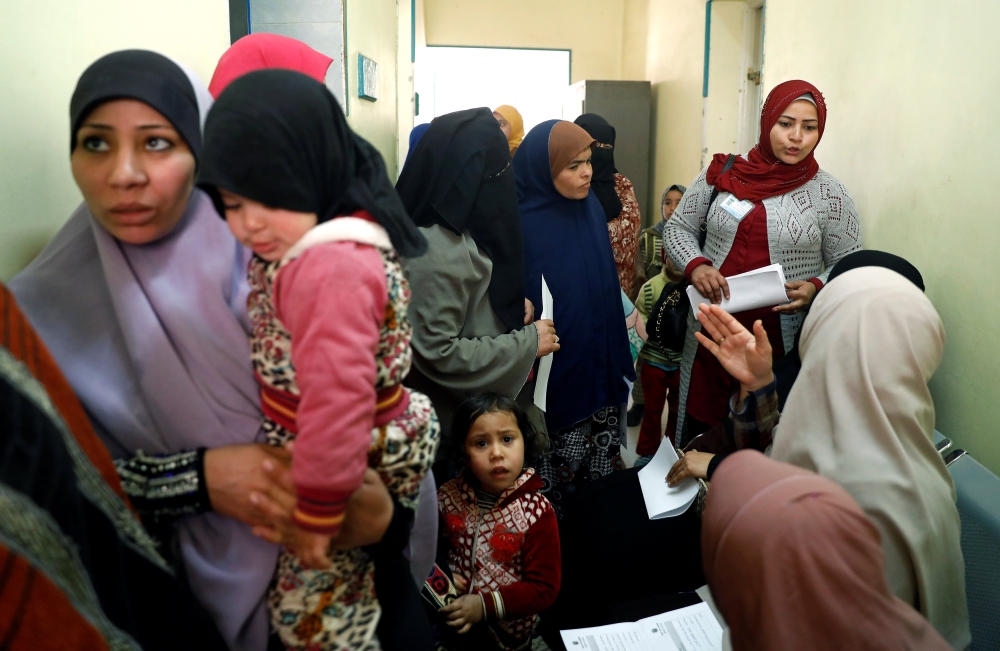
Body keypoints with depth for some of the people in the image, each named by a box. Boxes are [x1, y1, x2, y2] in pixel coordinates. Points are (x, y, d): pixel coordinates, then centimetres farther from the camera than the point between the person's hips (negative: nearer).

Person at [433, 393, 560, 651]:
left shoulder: (537, 512, -13)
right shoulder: (448, 496, -4)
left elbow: (543, 588, -11)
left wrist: (486, 605, -18)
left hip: (506, 627, -2)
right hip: (449, 614, 2)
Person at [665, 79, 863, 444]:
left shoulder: (830, 195, -1)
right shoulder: (721, 175, 2)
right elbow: (678, 229, 8)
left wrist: (816, 288, -17)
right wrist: (695, 265, -11)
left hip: (782, 346, -1)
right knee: (697, 439, 12)